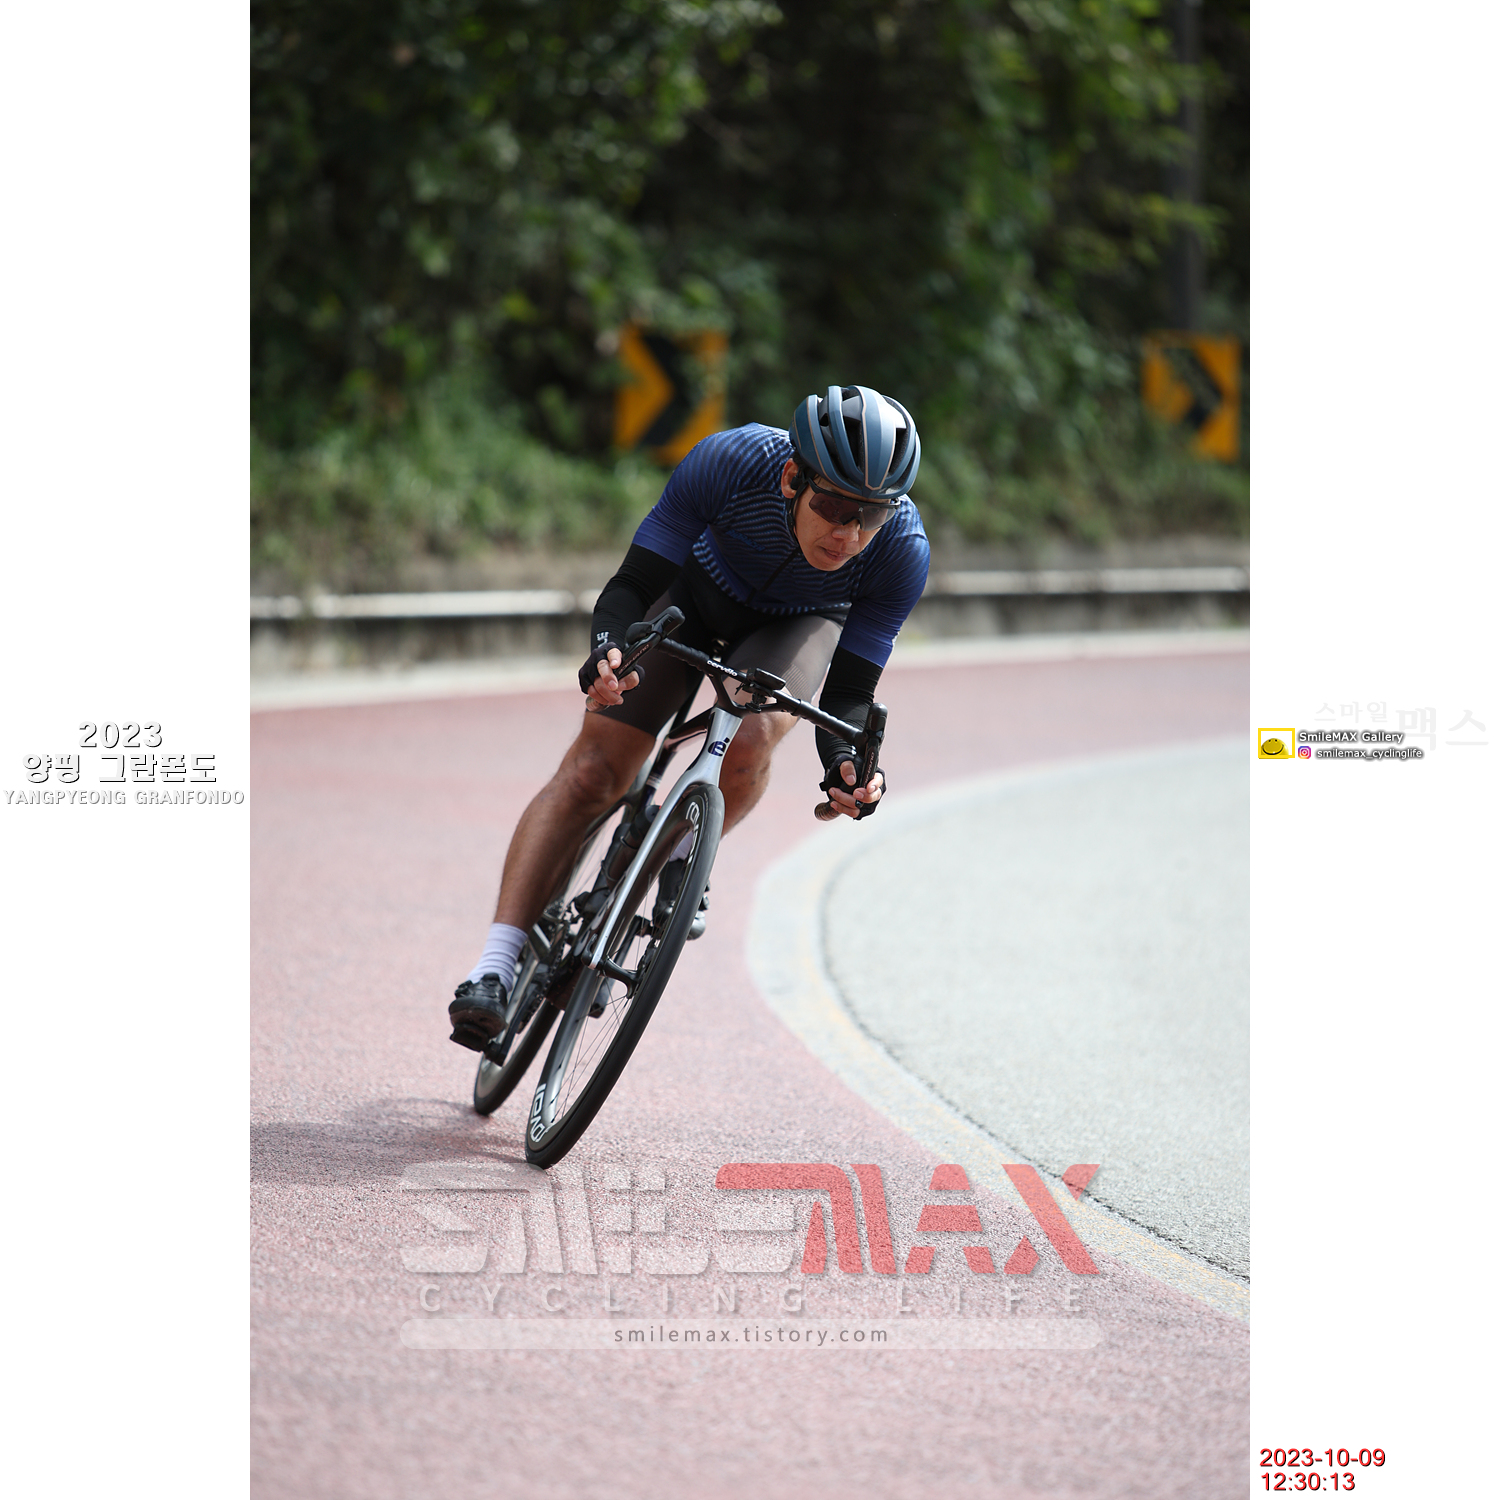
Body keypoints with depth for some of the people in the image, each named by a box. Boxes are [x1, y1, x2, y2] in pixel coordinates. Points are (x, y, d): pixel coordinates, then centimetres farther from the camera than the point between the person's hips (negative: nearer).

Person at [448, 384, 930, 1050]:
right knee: (592, 770, -14)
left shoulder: (903, 549, -34)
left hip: (802, 623, 0)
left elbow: (849, 693, -26)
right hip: (699, 588, 0)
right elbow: (633, 585, -29)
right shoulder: (730, 461, -38)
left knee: (748, 742, -30)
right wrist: (608, 651, -50)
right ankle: (493, 971, -13)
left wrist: (847, 764, -46)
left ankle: (682, 866, 2)